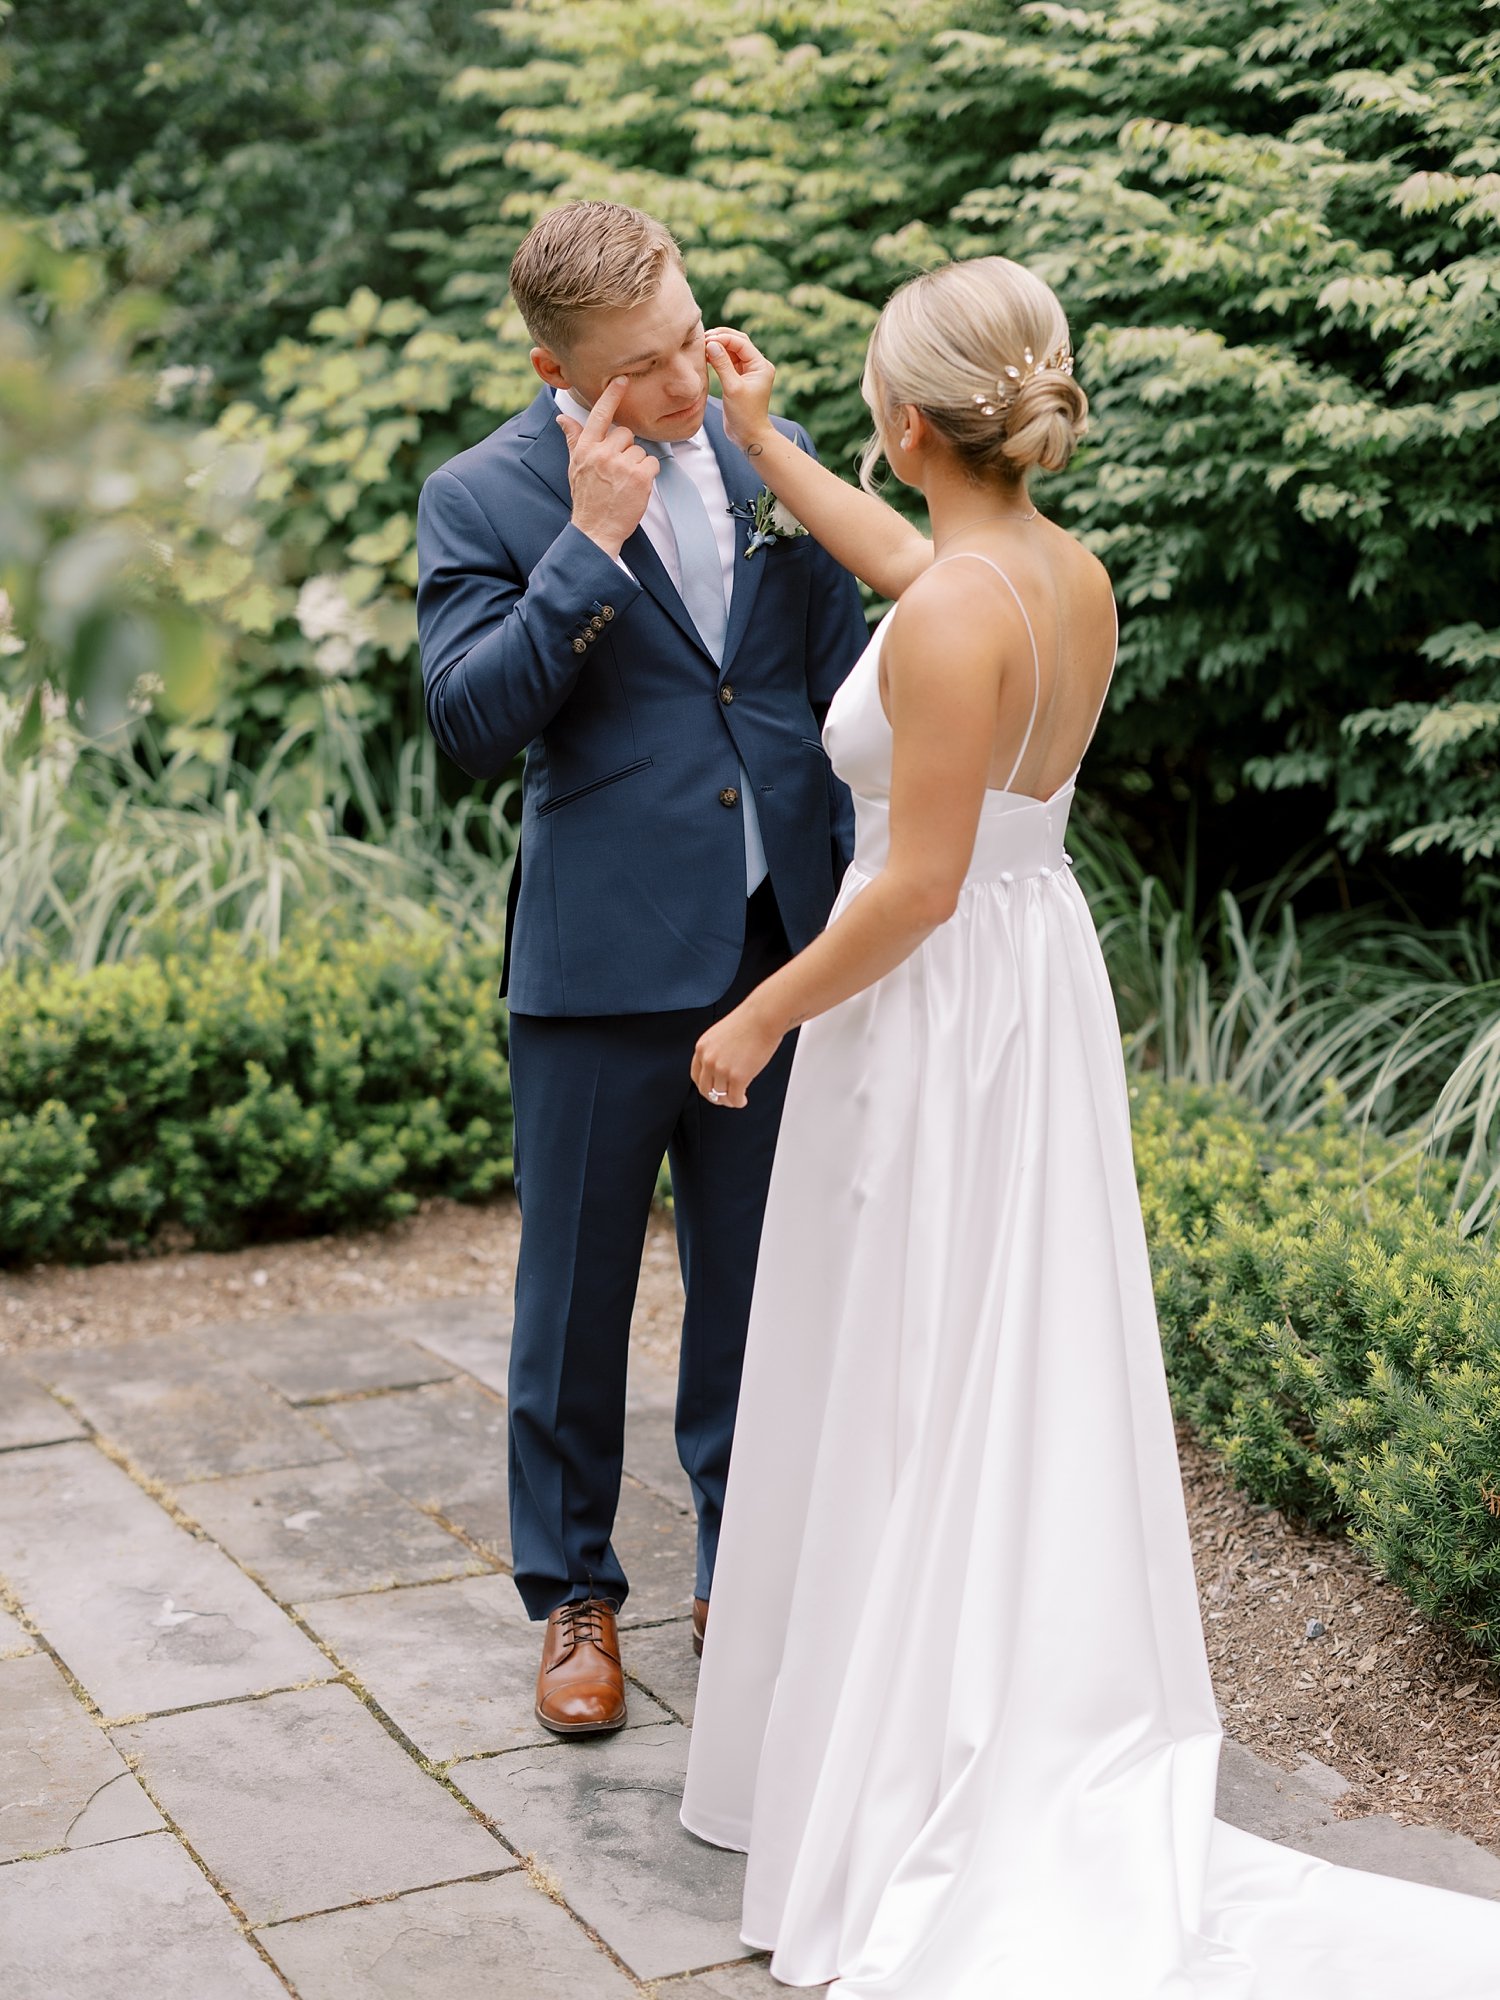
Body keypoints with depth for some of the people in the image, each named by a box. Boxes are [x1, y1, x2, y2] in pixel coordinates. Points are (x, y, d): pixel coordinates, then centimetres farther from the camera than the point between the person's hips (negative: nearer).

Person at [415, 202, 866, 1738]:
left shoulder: (773, 453, 6)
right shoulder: (482, 498, -6)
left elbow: (842, 683, 12)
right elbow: (468, 719, -16)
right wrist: (589, 543, -22)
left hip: (779, 947, 3)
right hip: (603, 965, -3)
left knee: (757, 1289, 14)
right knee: (576, 1298, 9)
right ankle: (573, 1595, 27)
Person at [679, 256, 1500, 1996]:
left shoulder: (953, 621, -24)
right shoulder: (1074, 577, 3)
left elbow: (916, 887, -23)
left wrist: (756, 1019, -11)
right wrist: (759, 443, 31)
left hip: (933, 1009, -9)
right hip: (1039, 979, 9)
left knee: (907, 1392, 4)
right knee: (1017, 1369, 19)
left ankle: (920, 1788, 18)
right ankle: (1055, 1723, 34)